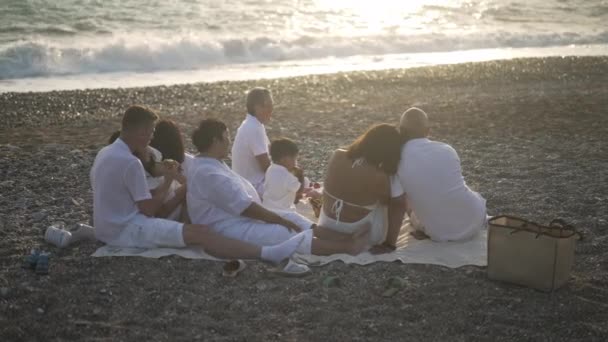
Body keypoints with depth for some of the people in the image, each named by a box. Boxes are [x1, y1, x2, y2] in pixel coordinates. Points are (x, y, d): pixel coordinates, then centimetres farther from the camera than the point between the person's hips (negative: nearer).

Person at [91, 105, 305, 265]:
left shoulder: (104, 153, 9)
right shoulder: (131, 163, -21)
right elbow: (148, 210, -16)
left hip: (109, 227, 11)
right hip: (127, 230, -11)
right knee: (200, 233, -22)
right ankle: (268, 253, -31)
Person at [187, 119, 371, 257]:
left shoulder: (211, 164, 15)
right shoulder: (209, 173, -22)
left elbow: (243, 199, 18)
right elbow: (246, 207, -23)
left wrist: (281, 218, 14)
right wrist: (281, 220, -14)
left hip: (239, 218, 11)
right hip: (229, 230, -11)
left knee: (291, 218, 0)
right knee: (283, 233, -21)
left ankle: (346, 237, -9)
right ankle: (346, 247, -23)